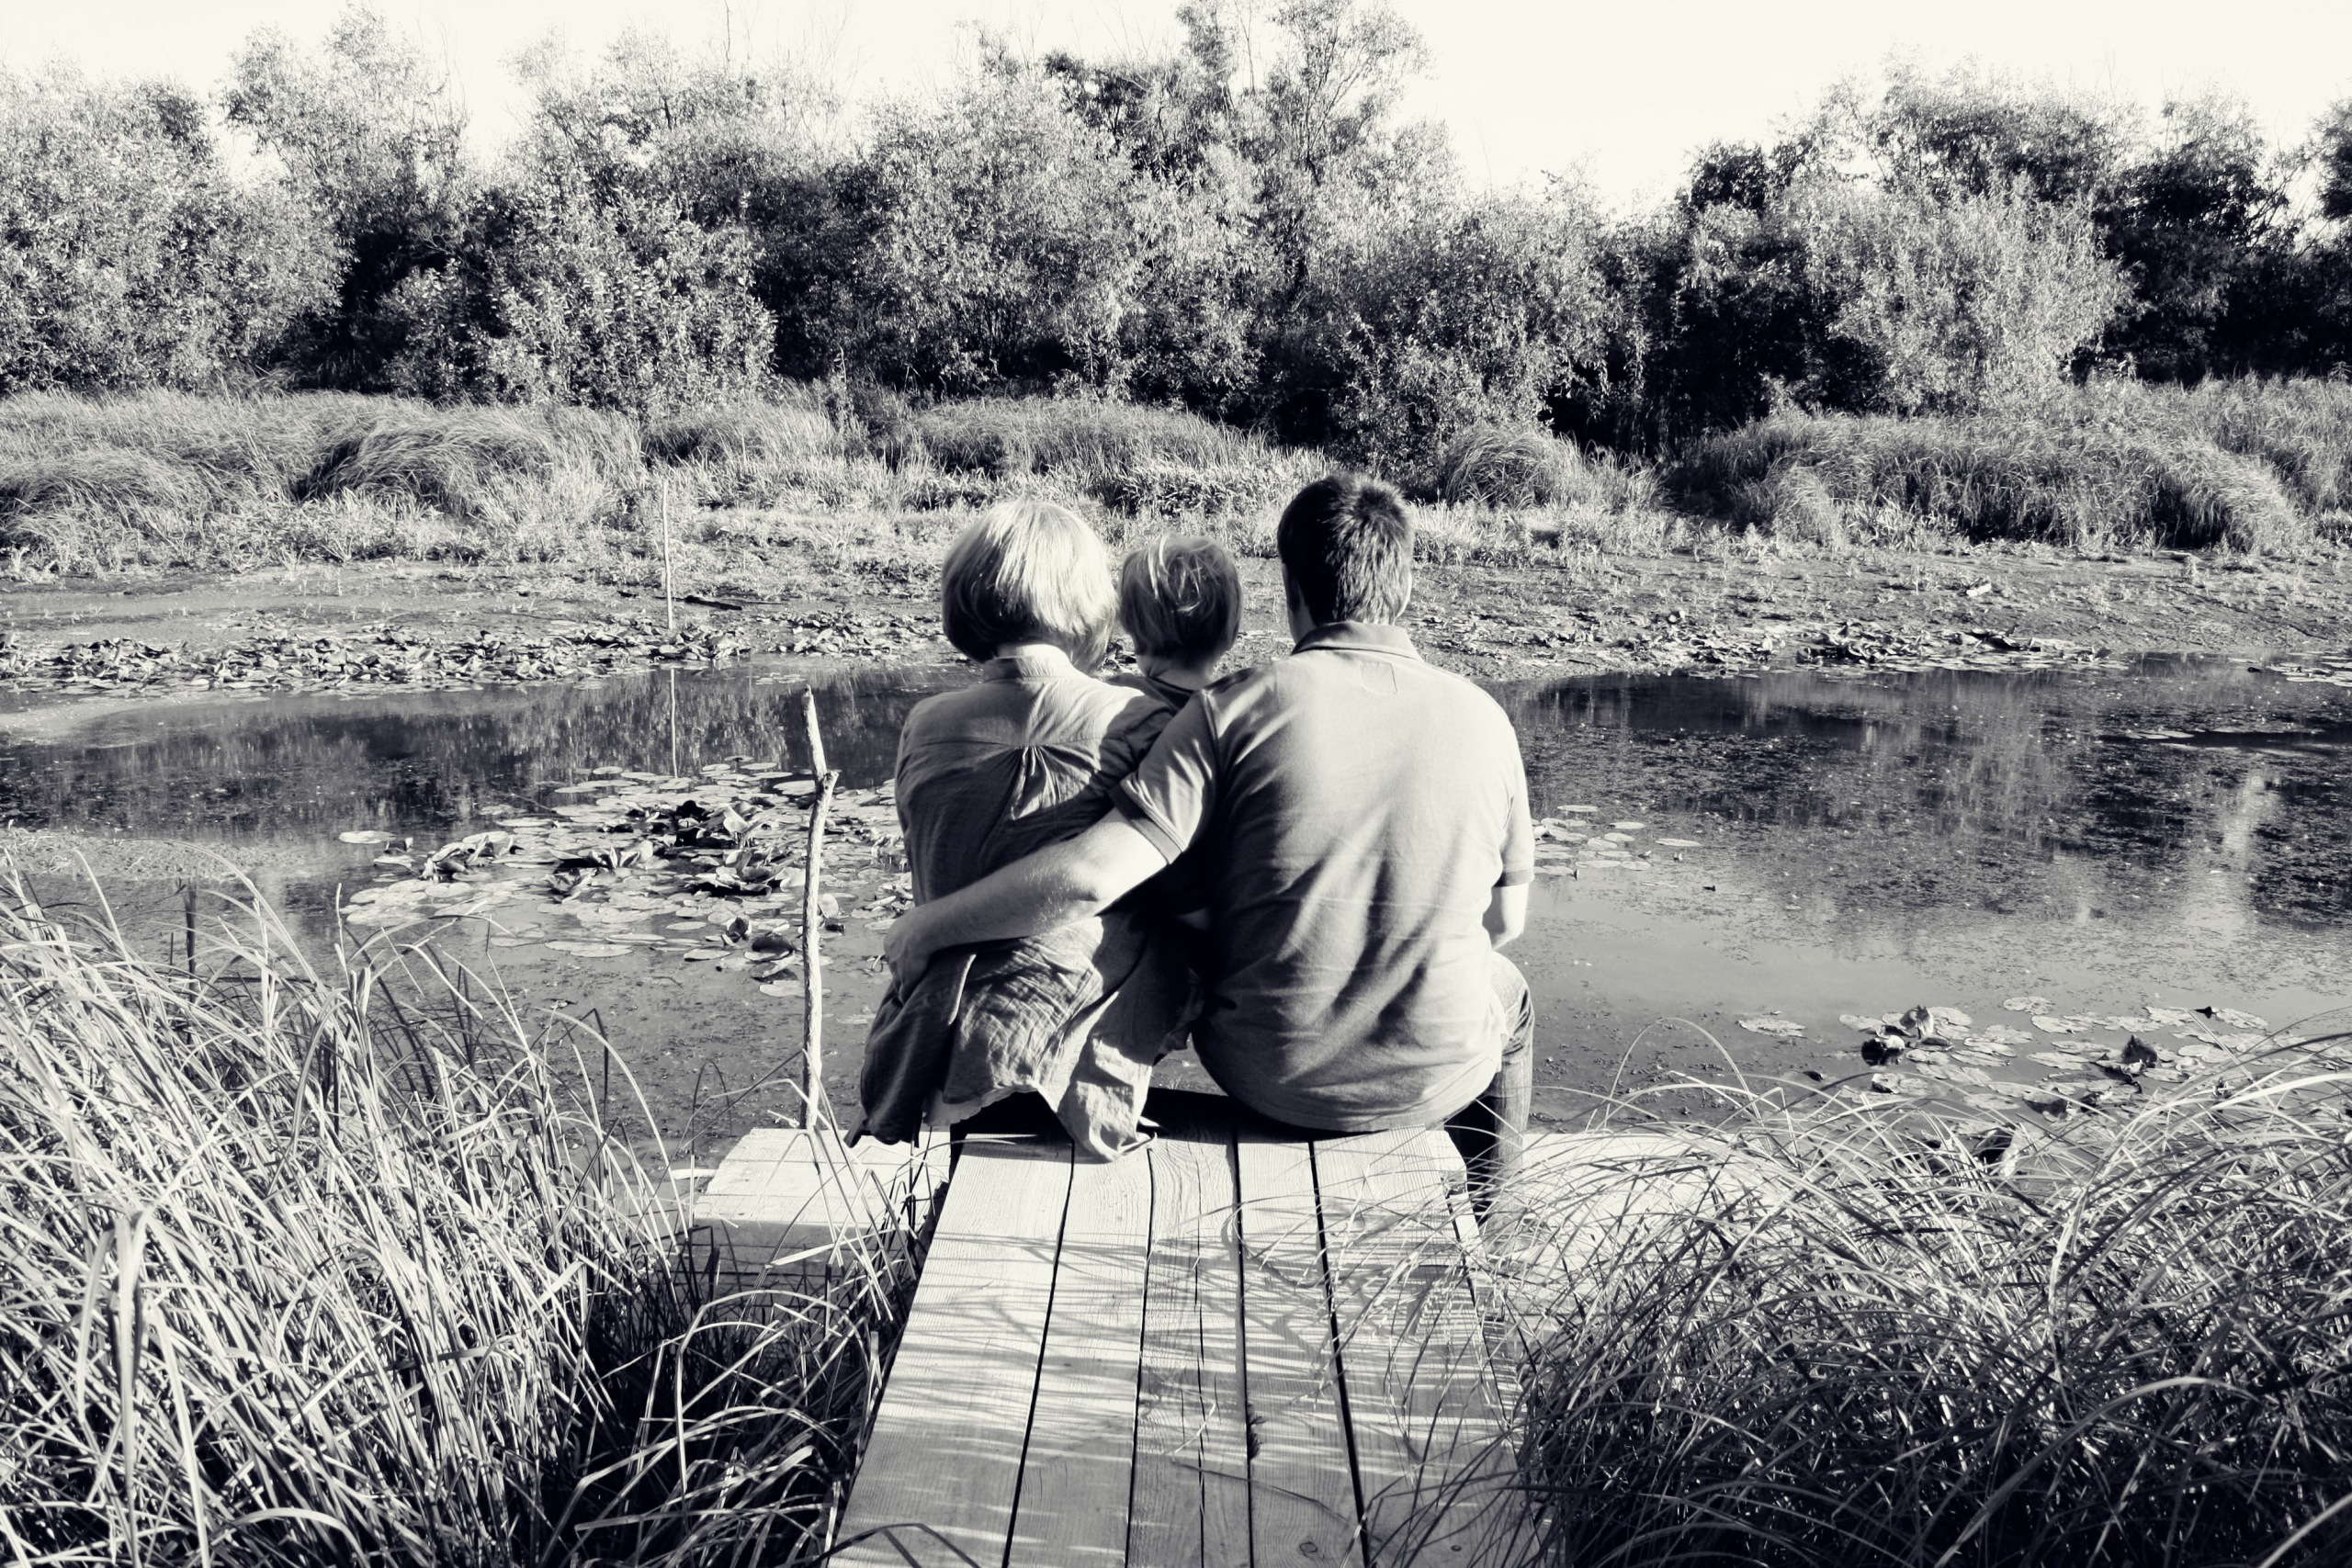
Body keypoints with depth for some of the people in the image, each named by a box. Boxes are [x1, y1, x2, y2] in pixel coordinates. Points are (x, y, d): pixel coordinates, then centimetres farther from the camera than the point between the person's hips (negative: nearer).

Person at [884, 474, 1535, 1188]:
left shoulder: (1238, 709, -16)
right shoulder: (1481, 719, -8)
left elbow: (1089, 877, -24)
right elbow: (1506, 920, 3)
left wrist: (926, 926, -10)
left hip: (1267, 1075, -1)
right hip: (1436, 1076, 1)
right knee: (1508, 996, 35)